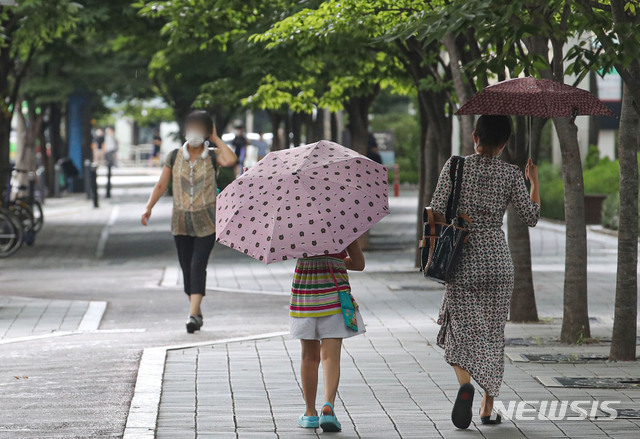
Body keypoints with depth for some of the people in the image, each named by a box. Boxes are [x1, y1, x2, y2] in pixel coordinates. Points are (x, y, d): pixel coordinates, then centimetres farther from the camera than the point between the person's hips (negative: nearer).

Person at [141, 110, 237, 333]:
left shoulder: (213, 155, -1)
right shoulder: (174, 157, 6)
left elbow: (230, 160, -23)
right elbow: (161, 185, 9)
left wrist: (216, 139, -10)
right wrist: (148, 208, -1)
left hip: (206, 221, -3)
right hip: (181, 220, 3)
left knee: (198, 264, -13)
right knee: (187, 266, 6)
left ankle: (193, 314, -20)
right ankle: (196, 312, 19)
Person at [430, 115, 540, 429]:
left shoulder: (455, 167, -5)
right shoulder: (511, 174, -4)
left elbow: (436, 211, -7)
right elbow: (531, 218, 1)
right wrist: (534, 181, 15)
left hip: (462, 261, -1)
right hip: (497, 259, 1)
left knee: (461, 329, 6)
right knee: (493, 333, 11)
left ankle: (465, 384, -23)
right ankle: (488, 408, 12)